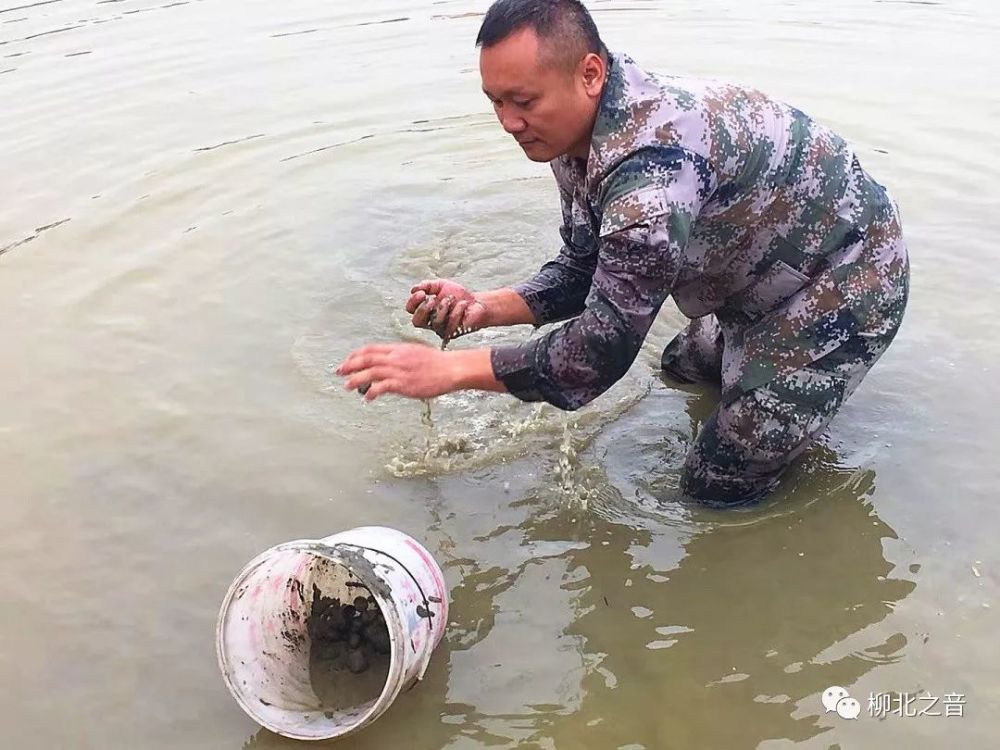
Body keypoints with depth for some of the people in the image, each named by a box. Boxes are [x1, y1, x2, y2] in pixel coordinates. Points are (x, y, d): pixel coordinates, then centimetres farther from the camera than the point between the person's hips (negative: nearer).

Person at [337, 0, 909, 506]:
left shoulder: (653, 158, -37)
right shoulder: (575, 136, -7)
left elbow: (604, 348, -35)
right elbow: (589, 272, 2)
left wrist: (449, 370, -30)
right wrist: (485, 308, -13)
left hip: (843, 284, -9)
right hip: (763, 277, 9)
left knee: (719, 490, -3)